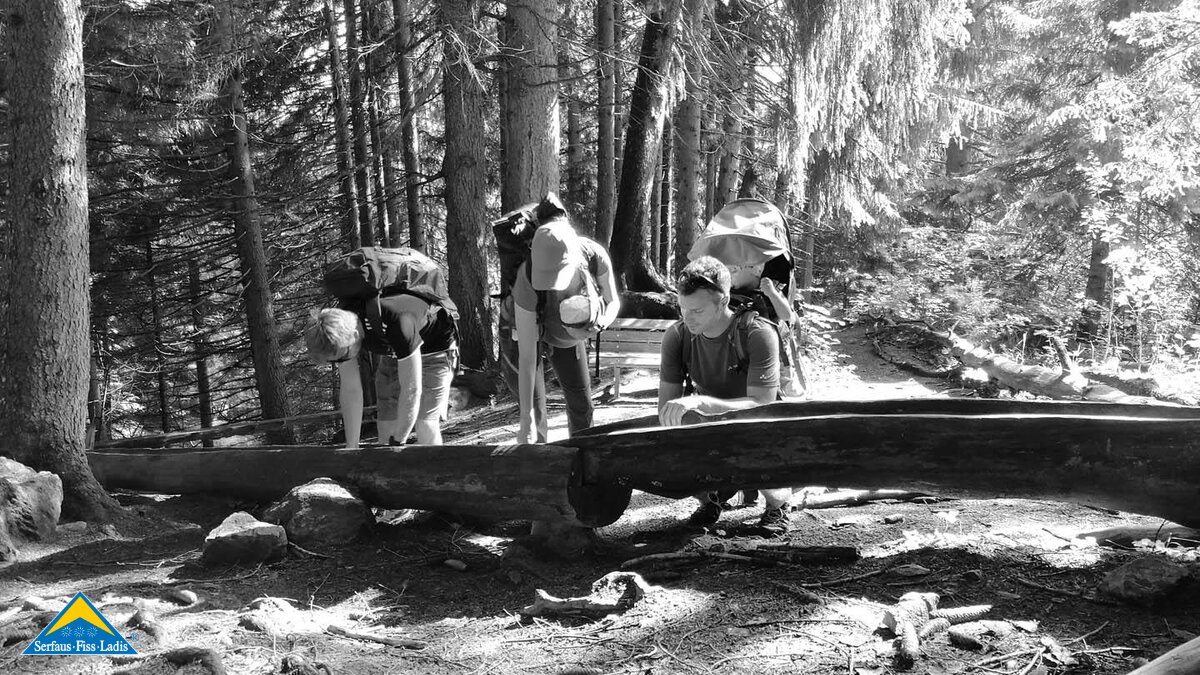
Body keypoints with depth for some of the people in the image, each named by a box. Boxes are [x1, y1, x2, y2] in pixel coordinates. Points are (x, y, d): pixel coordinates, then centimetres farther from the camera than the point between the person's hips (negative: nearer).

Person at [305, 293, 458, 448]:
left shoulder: (398, 324, -42)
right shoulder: (341, 327, -22)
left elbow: (411, 390, -36)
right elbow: (350, 390, -13)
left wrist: (397, 443, -30)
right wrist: (351, 448, -13)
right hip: (394, 353, 6)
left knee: (425, 423, -18)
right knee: (387, 424, -2)